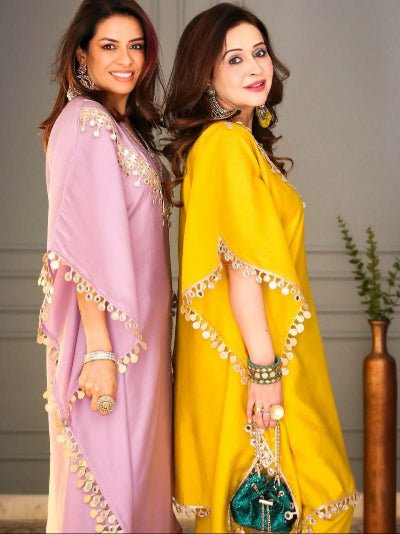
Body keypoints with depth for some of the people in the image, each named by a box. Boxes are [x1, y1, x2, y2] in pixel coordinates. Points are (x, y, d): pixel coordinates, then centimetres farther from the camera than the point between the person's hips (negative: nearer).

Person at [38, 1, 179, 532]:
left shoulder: (128, 126, 14)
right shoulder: (86, 121, -13)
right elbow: (85, 244, -20)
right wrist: (99, 349, -24)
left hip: (138, 330, 9)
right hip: (108, 332, -9)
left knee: (137, 463, 15)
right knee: (110, 471, -3)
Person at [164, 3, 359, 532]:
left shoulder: (241, 140, 15)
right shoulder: (228, 142, -15)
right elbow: (244, 266, -20)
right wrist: (264, 368, -21)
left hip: (247, 356, 10)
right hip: (250, 356, -10)